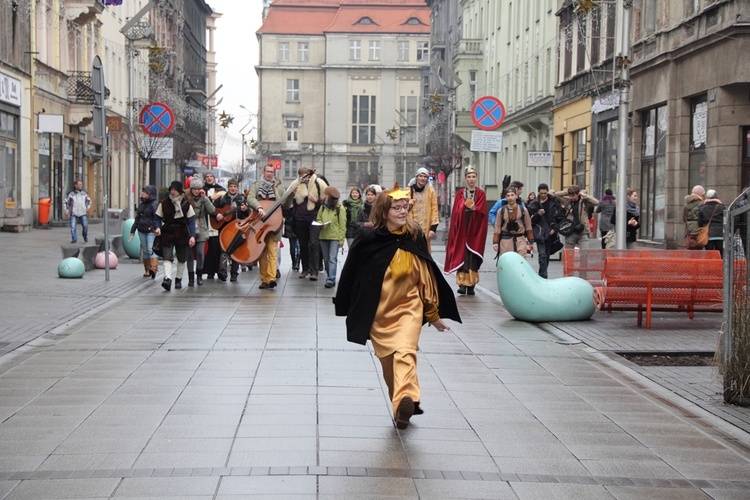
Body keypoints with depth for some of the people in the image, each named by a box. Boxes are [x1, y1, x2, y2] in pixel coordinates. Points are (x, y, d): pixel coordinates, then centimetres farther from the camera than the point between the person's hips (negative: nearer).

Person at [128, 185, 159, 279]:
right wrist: (133, 231, 22)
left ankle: (154, 268, -25)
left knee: (151, 249, -18)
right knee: (145, 250, 9)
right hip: (142, 231, 7)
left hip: (151, 231, -7)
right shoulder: (141, 203, 16)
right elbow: (137, 218, 22)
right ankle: (147, 270, 15)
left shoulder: (155, 204, -7)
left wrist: (154, 227, -29)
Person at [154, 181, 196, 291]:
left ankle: (178, 279, 25)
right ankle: (167, 278, -27)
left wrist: (192, 236, -12)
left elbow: (191, 220, -2)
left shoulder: (186, 204, -2)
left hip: (182, 234, 1)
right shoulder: (164, 203, 0)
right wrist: (158, 227, -13)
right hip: (167, 233, -1)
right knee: (167, 257, -15)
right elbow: (158, 218, 8)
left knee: (181, 258, 9)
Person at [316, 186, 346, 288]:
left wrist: (341, 240, -9)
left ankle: (330, 279, -17)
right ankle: (331, 278, 19)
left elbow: (342, 225, -5)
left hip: (335, 237, -6)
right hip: (323, 237, 6)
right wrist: (320, 223, -6)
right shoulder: (322, 207, 10)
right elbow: (318, 218, 19)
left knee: (332, 259, -12)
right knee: (326, 259, 10)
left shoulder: (340, 209, -5)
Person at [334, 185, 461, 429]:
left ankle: (405, 399, -15)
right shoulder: (367, 239, -6)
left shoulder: (415, 237, -4)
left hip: (408, 307, 0)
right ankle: (402, 406, 2)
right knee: (387, 358, -1)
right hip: (377, 312, 0)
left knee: (405, 352, -11)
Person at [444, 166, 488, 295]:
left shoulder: (481, 194, 6)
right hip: (462, 230, 0)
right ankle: (462, 284, -8)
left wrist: (473, 208, -16)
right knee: (461, 255, -6)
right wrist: (465, 206, -14)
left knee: (473, 258, -2)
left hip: (475, 231, 0)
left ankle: (471, 285, 2)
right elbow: (456, 212, 2)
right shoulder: (460, 194, 8)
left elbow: (482, 213, -3)